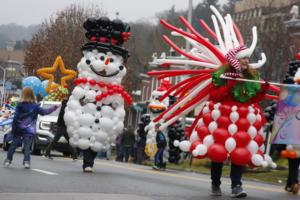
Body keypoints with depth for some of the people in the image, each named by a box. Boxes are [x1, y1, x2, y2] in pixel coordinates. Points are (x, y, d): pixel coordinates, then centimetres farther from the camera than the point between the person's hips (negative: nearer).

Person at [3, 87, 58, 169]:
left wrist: (13, 129, 1)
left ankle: (8, 160, 12)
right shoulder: (35, 107, -2)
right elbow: (44, 112, 4)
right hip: (29, 130, -1)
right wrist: (54, 107, 14)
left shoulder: (20, 105, -2)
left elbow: (15, 117, -3)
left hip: (19, 129, 1)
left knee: (14, 144, 10)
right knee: (27, 146, -2)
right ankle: (26, 161, -14)